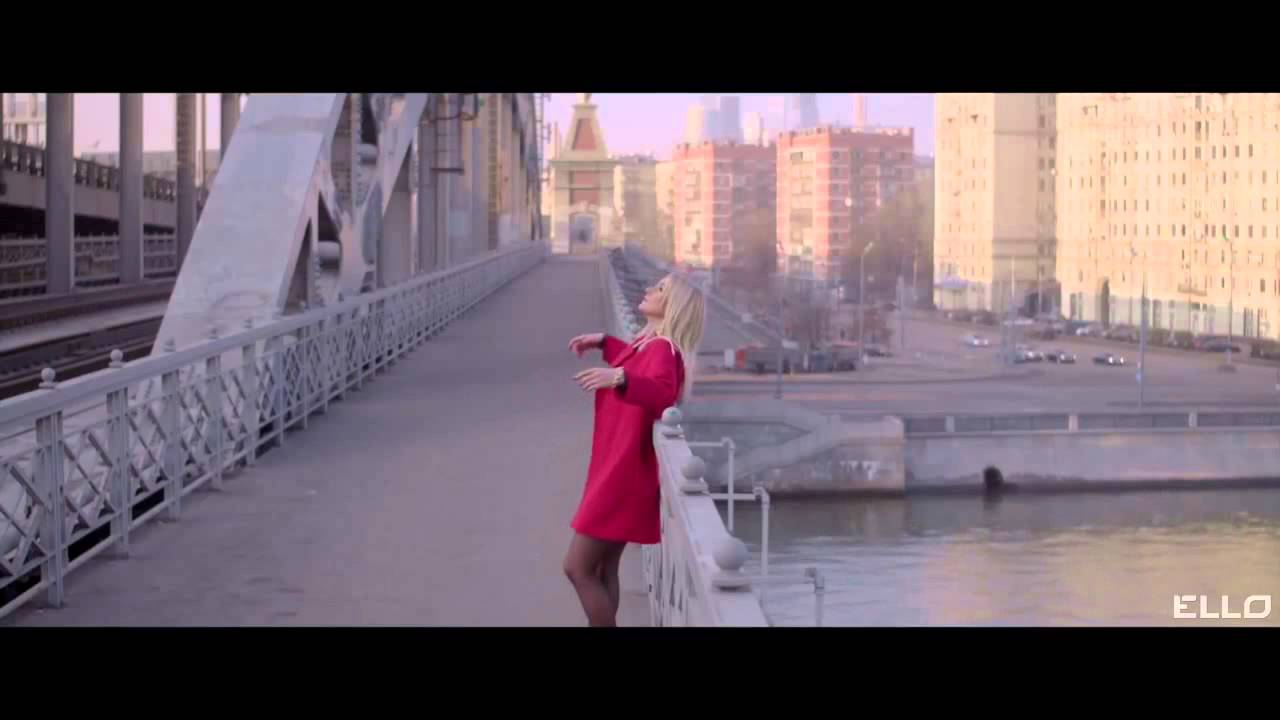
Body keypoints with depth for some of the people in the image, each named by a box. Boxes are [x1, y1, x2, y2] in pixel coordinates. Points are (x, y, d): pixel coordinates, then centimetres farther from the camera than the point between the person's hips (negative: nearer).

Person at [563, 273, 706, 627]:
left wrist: (619, 379, -57)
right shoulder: (650, 344, 9)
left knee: (578, 568, -7)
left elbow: (662, 393, -42)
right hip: (619, 472, 10)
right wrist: (603, 342, 34)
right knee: (602, 570, 15)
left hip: (624, 475, -10)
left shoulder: (663, 349, -20)